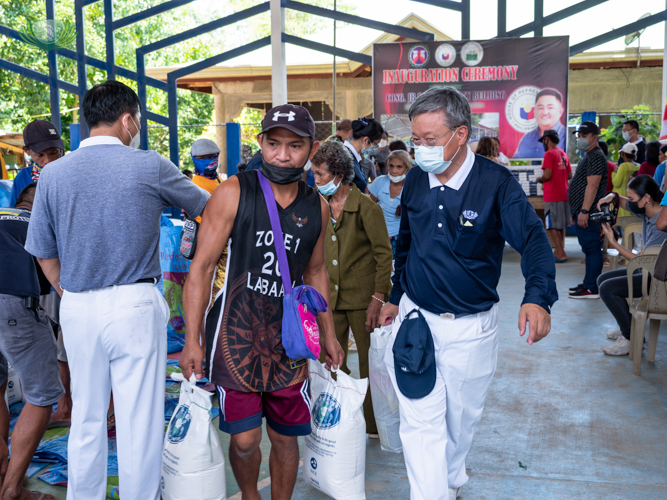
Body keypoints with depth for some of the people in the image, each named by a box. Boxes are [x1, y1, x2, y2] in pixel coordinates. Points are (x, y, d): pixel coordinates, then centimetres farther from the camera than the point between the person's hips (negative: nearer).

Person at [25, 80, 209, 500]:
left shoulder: (53, 174, 3)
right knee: (139, 418, 6)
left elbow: (45, 255, 7)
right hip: (134, 304, -4)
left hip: (77, 308, 4)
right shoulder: (150, 167, -7)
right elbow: (204, 206, 9)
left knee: (87, 415, 17)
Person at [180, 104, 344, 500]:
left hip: (287, 338, 4)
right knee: (245, 439, 2)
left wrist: (328, 334, 17)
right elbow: (202, 266, -8)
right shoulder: (234, 193, -8)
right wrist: (192, 341, -10)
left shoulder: (317, 208, 5)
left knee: (286, 437, 11)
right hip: (234, 334, -3)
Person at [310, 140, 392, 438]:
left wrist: (378, 299, -16)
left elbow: (384, 254, -10)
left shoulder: (365, 207, -10)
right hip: (331, 298, 6)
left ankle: (374, 425, 21)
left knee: (370, 364, 5)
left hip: (362, 297, -5)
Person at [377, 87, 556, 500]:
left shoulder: (497, 182, -14)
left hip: (472, 327, -1)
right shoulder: (416, 180, -1)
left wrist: (538, 296, -37)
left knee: (462, 418, 19)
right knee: (421, 421, -2)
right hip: (416, 318, 2)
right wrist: (396, 296, 17)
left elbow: (534, 239, -19)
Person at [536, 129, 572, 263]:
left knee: (553, 226, -4)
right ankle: (558, 251, 21)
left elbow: (547, 175, -19)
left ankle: (560, 254, -5)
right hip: (564, 194, 8)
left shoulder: (549, 153, -11)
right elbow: (570, 176, 14)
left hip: (552, 195, -8)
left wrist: (539, 179, 0)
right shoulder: (563, 154, 13)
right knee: (559, 226, 14)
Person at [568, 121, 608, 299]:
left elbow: (592, 186, -21)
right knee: (589, 248, 14)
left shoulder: (596, 157, -13)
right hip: (582, 212, 11)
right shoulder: (588, 156, 21)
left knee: (591, 248, -9)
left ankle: (592, 289, -8)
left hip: (588, 213, -11)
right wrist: (576, 211, 23)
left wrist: (584, 211, -26)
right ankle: (588, 283, 21)